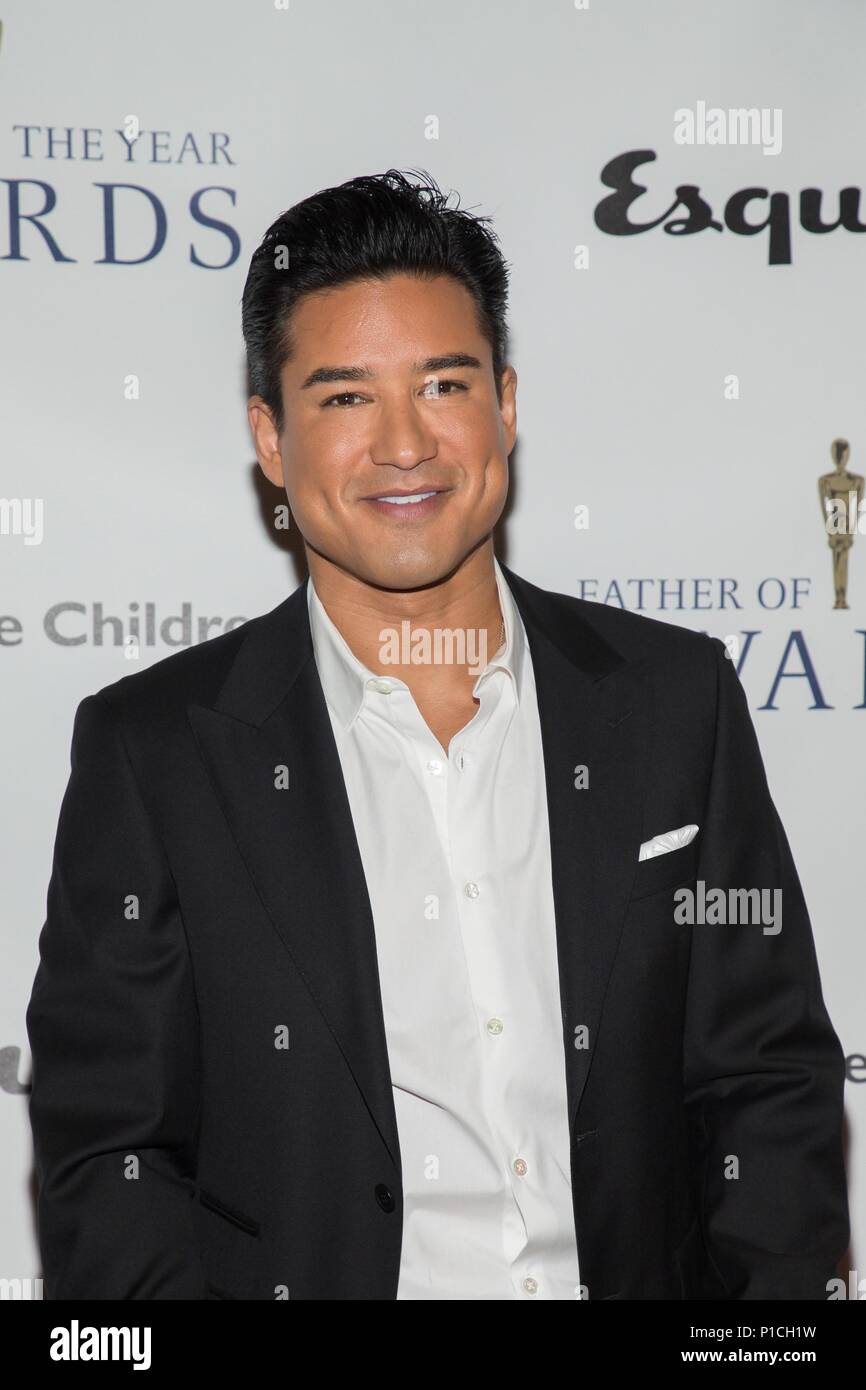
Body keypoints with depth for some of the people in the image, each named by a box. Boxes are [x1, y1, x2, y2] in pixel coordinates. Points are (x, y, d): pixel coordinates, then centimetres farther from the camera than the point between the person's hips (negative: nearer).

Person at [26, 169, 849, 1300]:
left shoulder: (678, 698, 7)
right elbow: (105, 1151, 0)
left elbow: (770, 1080, 10)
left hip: (634, 1276, 2)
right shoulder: (154, 752, 1)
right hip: (306, 1271, -1)